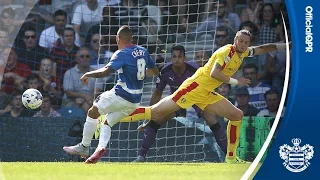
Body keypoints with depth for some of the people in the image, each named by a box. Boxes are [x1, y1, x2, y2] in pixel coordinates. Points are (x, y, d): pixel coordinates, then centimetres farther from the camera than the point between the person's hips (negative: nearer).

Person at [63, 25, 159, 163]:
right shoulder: (142, 51, 8)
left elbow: (105, 71, -24)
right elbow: (155, 71, 19)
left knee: (93, 113, 10)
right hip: (135, 101, 7)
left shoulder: (122, 54, -14)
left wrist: (87, 74, -9)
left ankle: (84, 147, 12)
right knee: (108, 122, 17)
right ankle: (101, 147, -7)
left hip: (120, 96, -7)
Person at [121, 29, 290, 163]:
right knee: (155, 112, -13)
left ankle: (231, 157, 10)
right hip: (195, 88, -9)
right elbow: (214, 73, -25)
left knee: (237, 115, 6)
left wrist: (285, 45, 20)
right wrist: (235, 81, -20)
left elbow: (264, 48, 24)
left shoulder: (243, 53, 11)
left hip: (207, 95, 9)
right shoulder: (226, 51, -14)